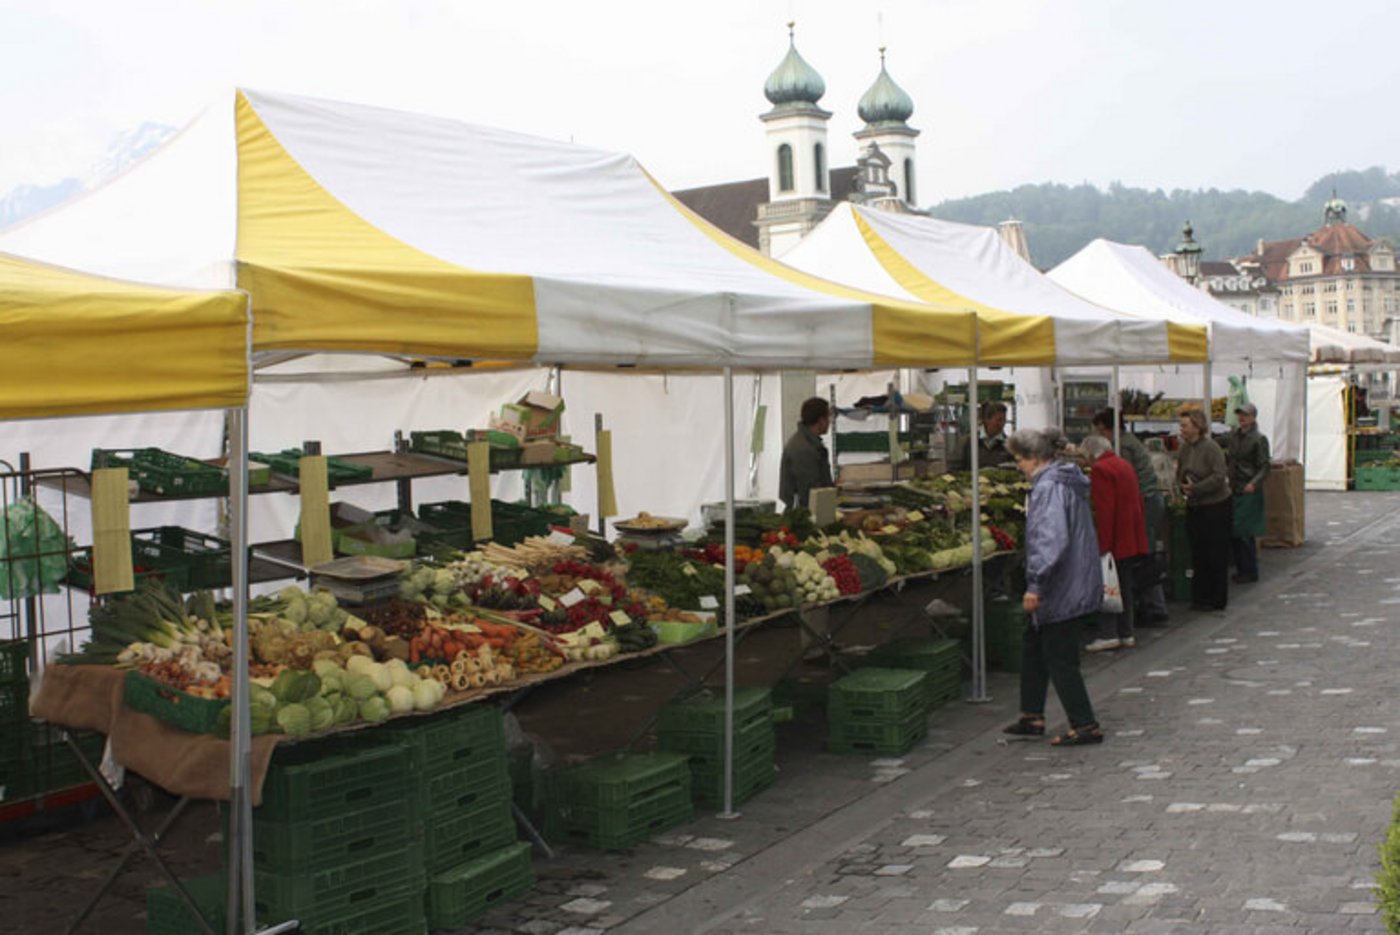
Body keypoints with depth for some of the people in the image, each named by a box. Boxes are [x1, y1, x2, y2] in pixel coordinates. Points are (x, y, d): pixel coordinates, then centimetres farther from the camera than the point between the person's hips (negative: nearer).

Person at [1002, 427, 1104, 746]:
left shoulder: (1049, 487, -20)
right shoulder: (1068, 482, 12)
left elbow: (1050, 540, -30)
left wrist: (1035, 584, -28)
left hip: (1063, 589, -11)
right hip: (1077, 585, 11)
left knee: (1060, 659, 0)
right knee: (1033, 645, 19)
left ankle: (1086, 726, 8)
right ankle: (1032, 717, 27)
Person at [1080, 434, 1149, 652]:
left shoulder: (1100, 470, -13)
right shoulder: (1125, 465, 14)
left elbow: (1103, 510, -20)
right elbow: (1137, 501, 19)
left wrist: (1102, 544, -20)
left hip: (1114, 541, -9)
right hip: (1132, 539, 9)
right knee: (1125, 588, 13)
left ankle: (1108, 634, -5)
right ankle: (1126, 634, 17)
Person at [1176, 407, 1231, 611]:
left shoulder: (1211, 448, -15)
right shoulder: (1184, 449, 7)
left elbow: (1219, 478, -20)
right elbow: (1180, 474, 15)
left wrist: (1195, 489, -22)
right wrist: (1183, 486, -6)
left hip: (1215, 505, -7)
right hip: (1194, 507, 7)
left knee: (1216, 555, 1)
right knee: (1197, 554, 10)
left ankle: (1216, 600, 9)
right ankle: (1199, 598, 19)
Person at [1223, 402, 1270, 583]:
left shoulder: (1259, 439, -8)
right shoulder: (1233, 436, 10)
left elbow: (1264, 467, -12)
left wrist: (1254, 483, -25)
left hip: (1249, 492, -6)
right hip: (1234, 489, 6)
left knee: (1245, 533, -6)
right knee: (1232, 532, 7)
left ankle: (1251, 572, 5)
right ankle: (1241, 568, 19)